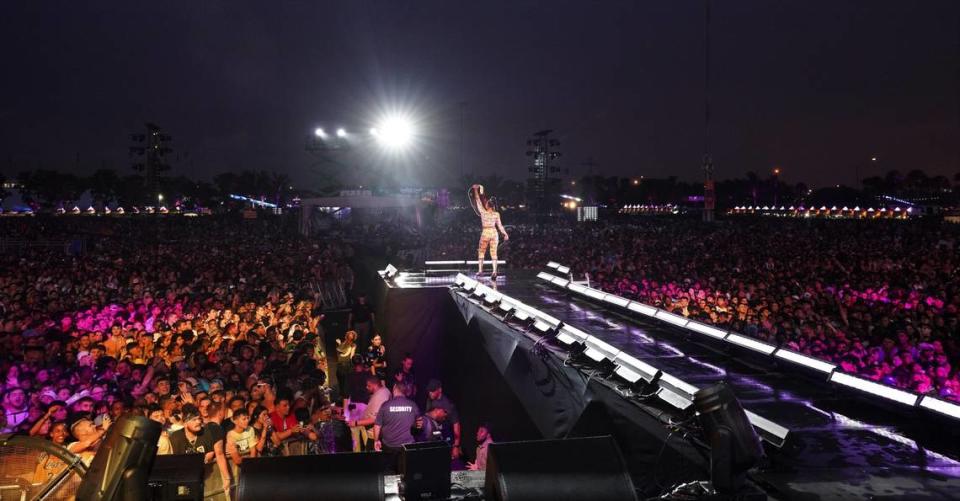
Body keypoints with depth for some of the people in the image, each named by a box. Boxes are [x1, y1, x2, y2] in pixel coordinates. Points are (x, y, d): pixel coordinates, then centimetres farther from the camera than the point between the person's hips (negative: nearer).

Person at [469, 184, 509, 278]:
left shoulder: (483, 212, -9)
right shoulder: (496, 214, -2)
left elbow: (478, 201, 1)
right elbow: (500, 225, 0)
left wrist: (476, 191, 10)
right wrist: (505, 234, 9)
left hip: (485, 233, -2)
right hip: (494, 233, 2)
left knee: (481, 252, 13)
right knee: (494, 253, 2)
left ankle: (480, 270, 12)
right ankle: (494, 271, -4)